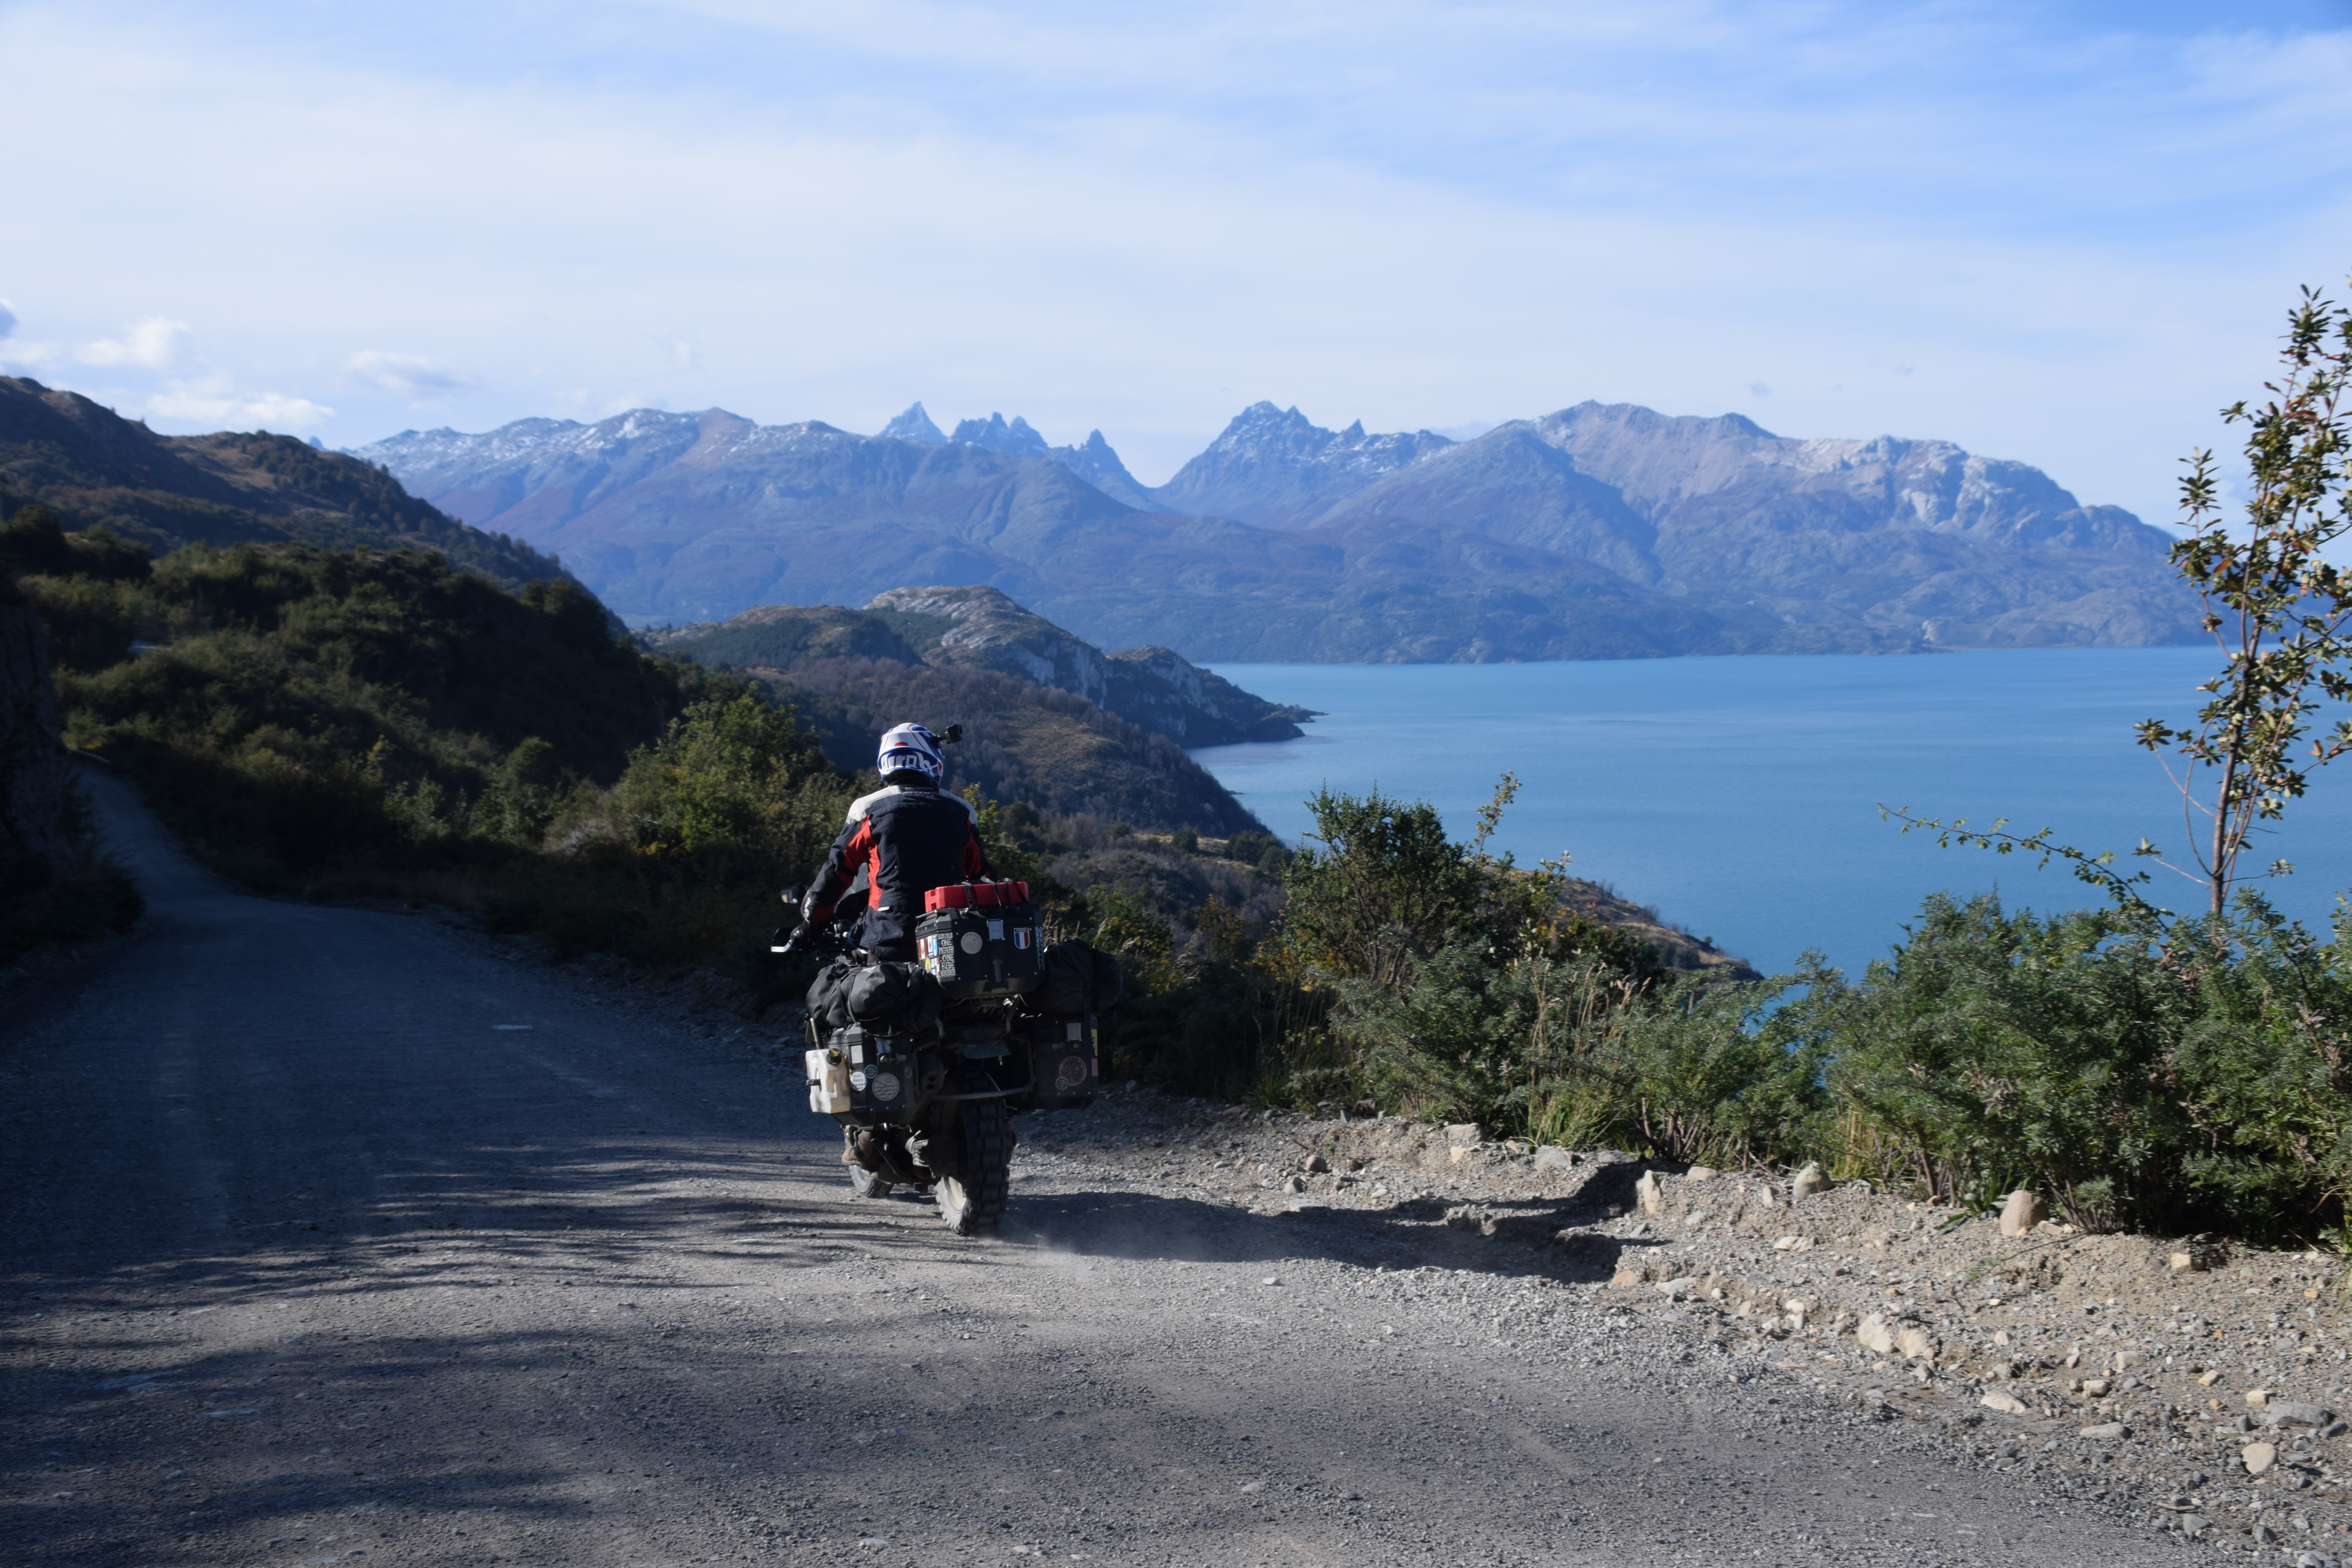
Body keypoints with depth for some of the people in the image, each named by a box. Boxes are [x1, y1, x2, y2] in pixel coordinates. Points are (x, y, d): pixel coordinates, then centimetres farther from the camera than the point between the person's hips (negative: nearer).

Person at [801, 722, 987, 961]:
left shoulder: (868, 810, 3)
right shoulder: (961, 811, 11)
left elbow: (837, 870, 7)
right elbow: (981, 875, 20)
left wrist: (811, 920, 21)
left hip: (891, 941, -3)